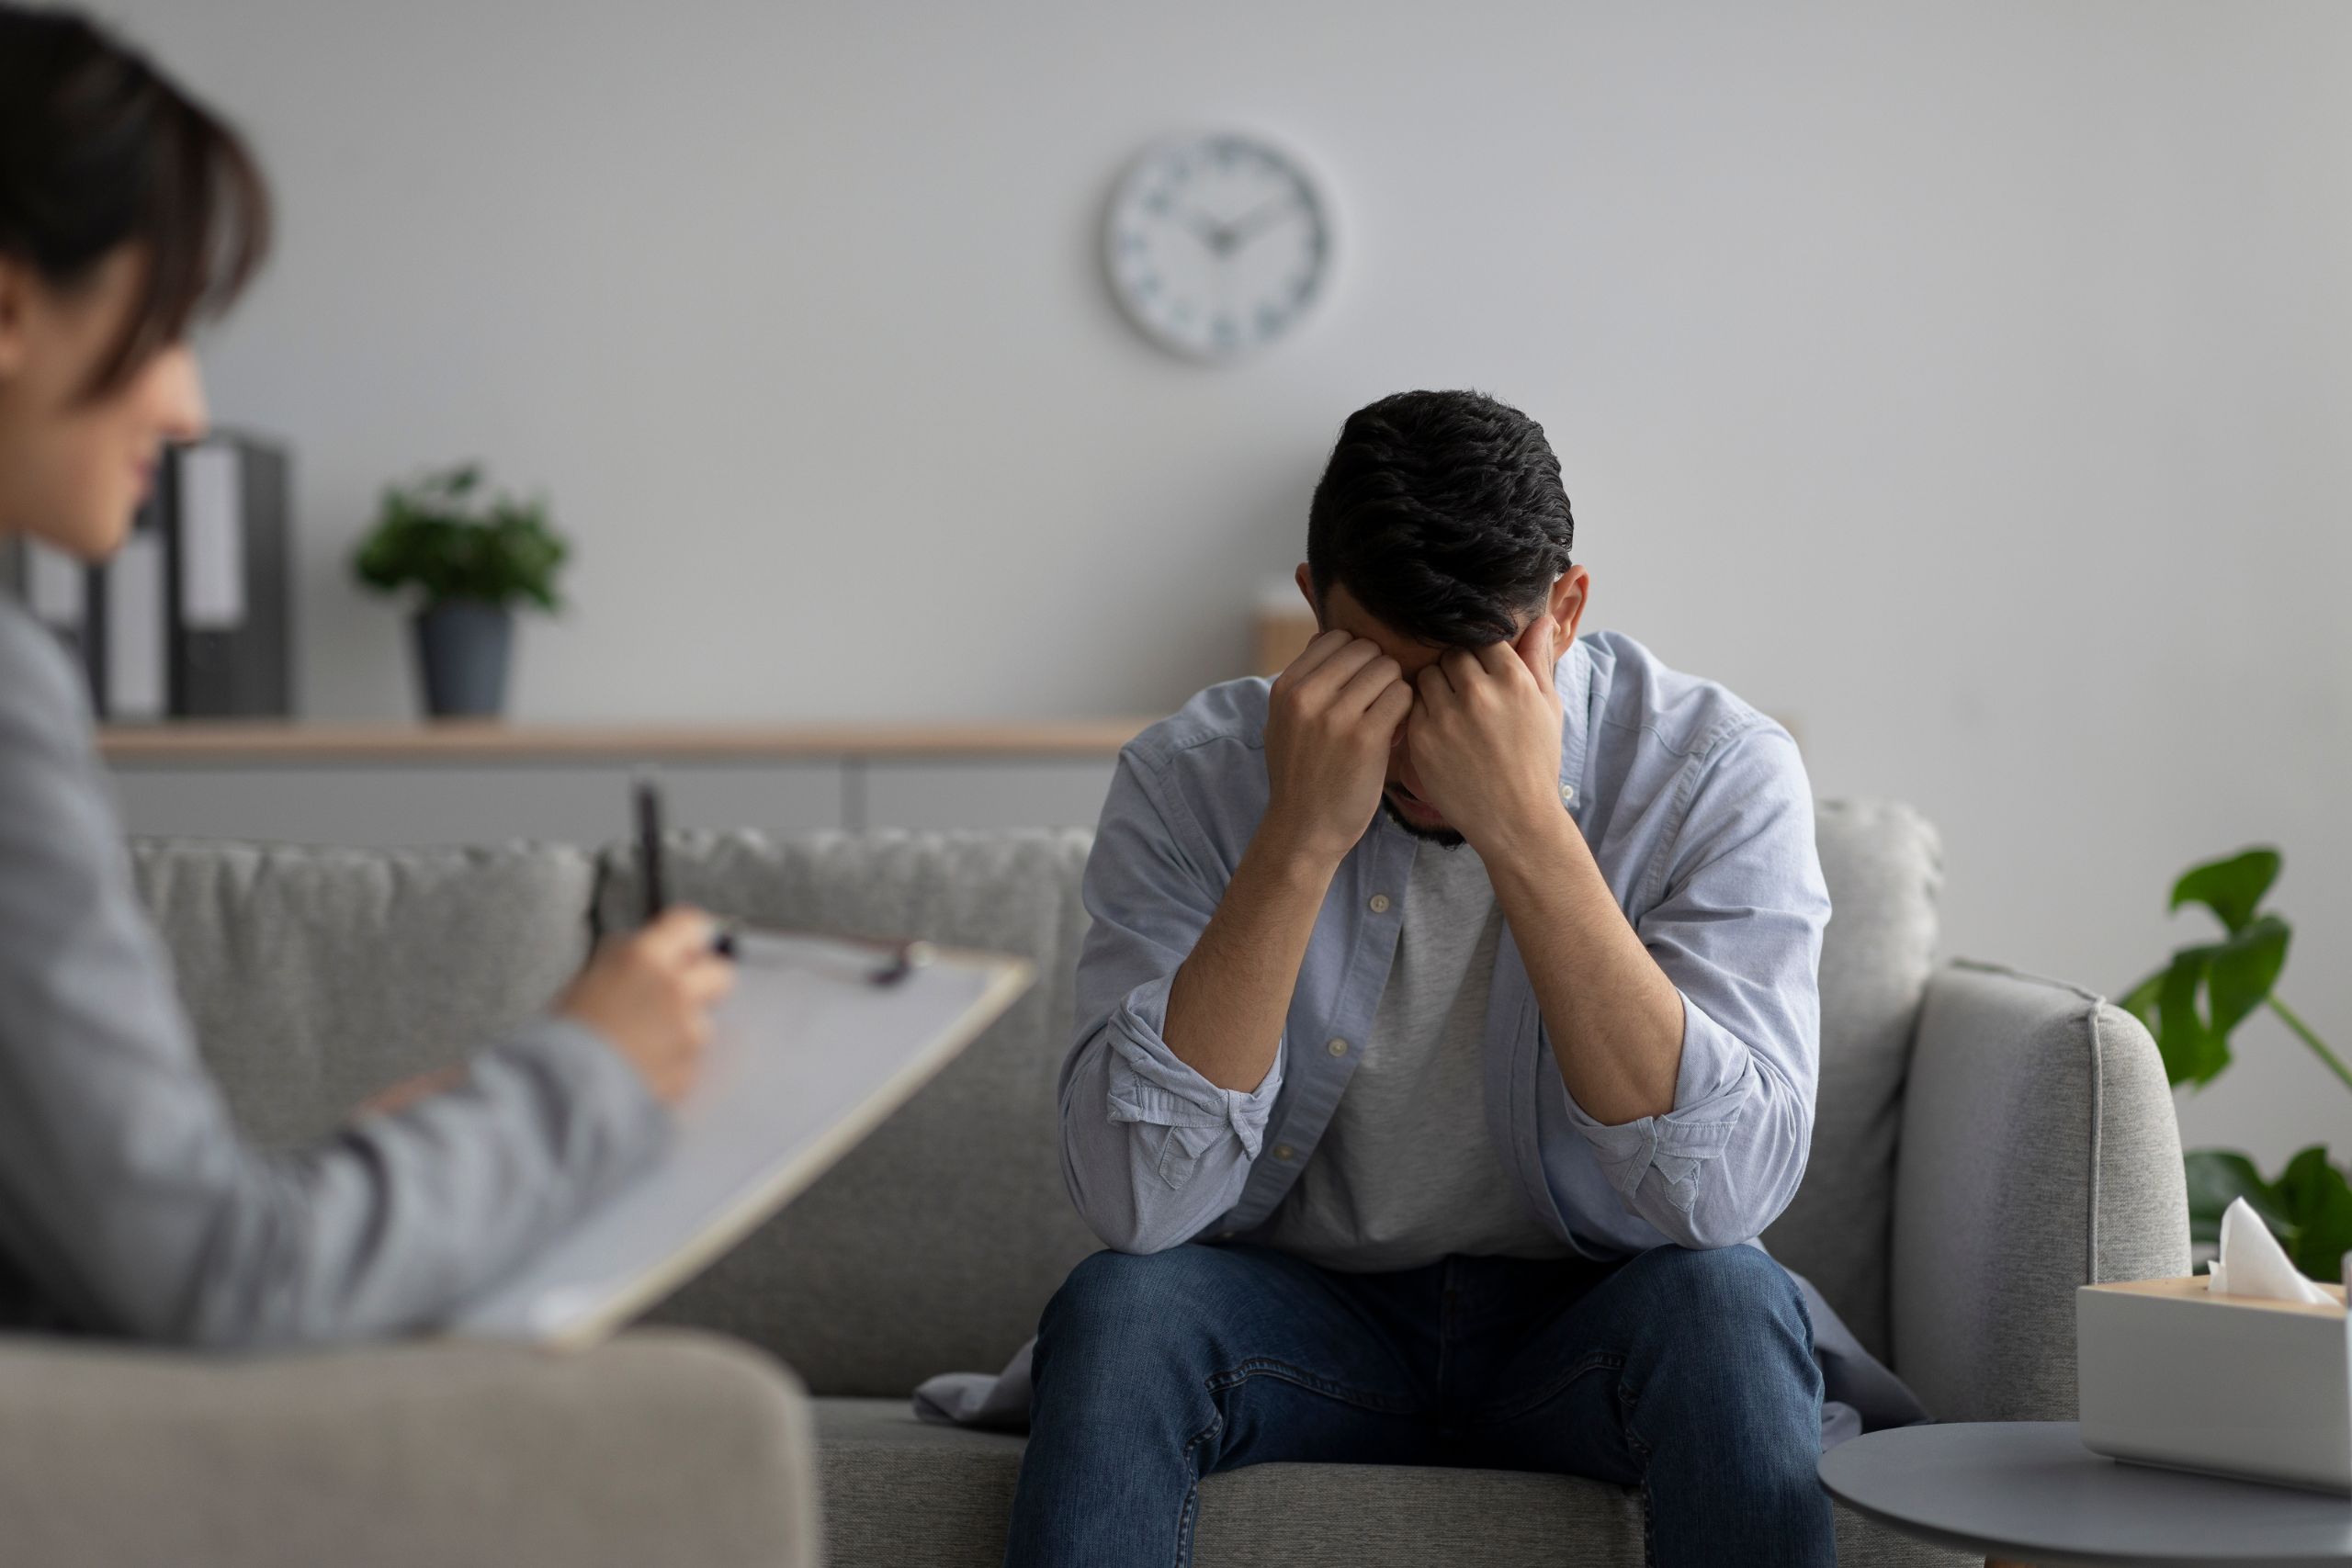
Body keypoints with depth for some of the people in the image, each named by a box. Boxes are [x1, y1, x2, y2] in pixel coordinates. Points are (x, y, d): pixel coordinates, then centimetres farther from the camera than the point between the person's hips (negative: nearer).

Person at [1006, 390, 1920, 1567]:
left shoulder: (1715, 772, -14)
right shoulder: (1191, 781, -11)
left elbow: (1721, 1194, -27)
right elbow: (1136, 1200, -23)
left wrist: (1526, 830, -32)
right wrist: (1298, 843, -29)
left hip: (1593, 1327, 0)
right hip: (1308, 1317, 1)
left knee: (1723, 1306, -31)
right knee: (1114, 1313, -29)